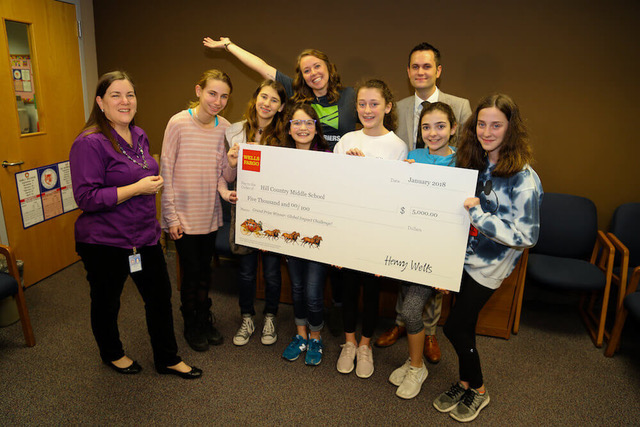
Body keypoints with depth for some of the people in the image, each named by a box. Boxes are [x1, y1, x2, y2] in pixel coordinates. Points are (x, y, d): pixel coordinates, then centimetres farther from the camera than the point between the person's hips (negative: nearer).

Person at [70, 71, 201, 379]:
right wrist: (136, 188, -24)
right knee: (106, 303, 15)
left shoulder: (139, 136, 7)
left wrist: (154, 181, 10)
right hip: (105, 241, -7)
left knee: (160, 296, 13)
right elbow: (85, 197, -23)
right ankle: (112, 354, 42)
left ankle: (168, 359, 31)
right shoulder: (89, 143, -18)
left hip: (144, 235, 7)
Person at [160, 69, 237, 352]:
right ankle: (191, 326, 31)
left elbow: (228, 177, 3)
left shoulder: (225, 127, -1)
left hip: (210, 213, 4)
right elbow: (166, 172, -10)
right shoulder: (179, 122, -13)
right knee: (191, 273, 7)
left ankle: (205, 320, 39)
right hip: (184, 214, -4)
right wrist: (171, 216, -12)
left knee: (205, 270, 18)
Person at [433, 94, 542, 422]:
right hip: (465, 254, 6)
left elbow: (526, 237, -21)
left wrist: (478, 214, -25)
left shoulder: (523, 179, -19)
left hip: (490, 263, -6)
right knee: (464, 325, 16)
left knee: (455, 326, 1)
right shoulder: (474, 162, 3)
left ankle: (477, 391, 26)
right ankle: (465, 383, 37)